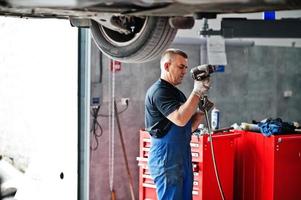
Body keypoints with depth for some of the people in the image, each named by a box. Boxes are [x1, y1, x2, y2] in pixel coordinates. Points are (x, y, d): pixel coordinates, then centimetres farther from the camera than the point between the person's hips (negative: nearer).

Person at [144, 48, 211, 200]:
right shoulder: (159, 91, -11)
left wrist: (201, 112, 2)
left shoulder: (176, 93, 19)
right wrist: (197, 92, -19)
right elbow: (180, 119, -24)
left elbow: (188, 127, 19)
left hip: (182, 157, 9)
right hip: (166, 158, -9)